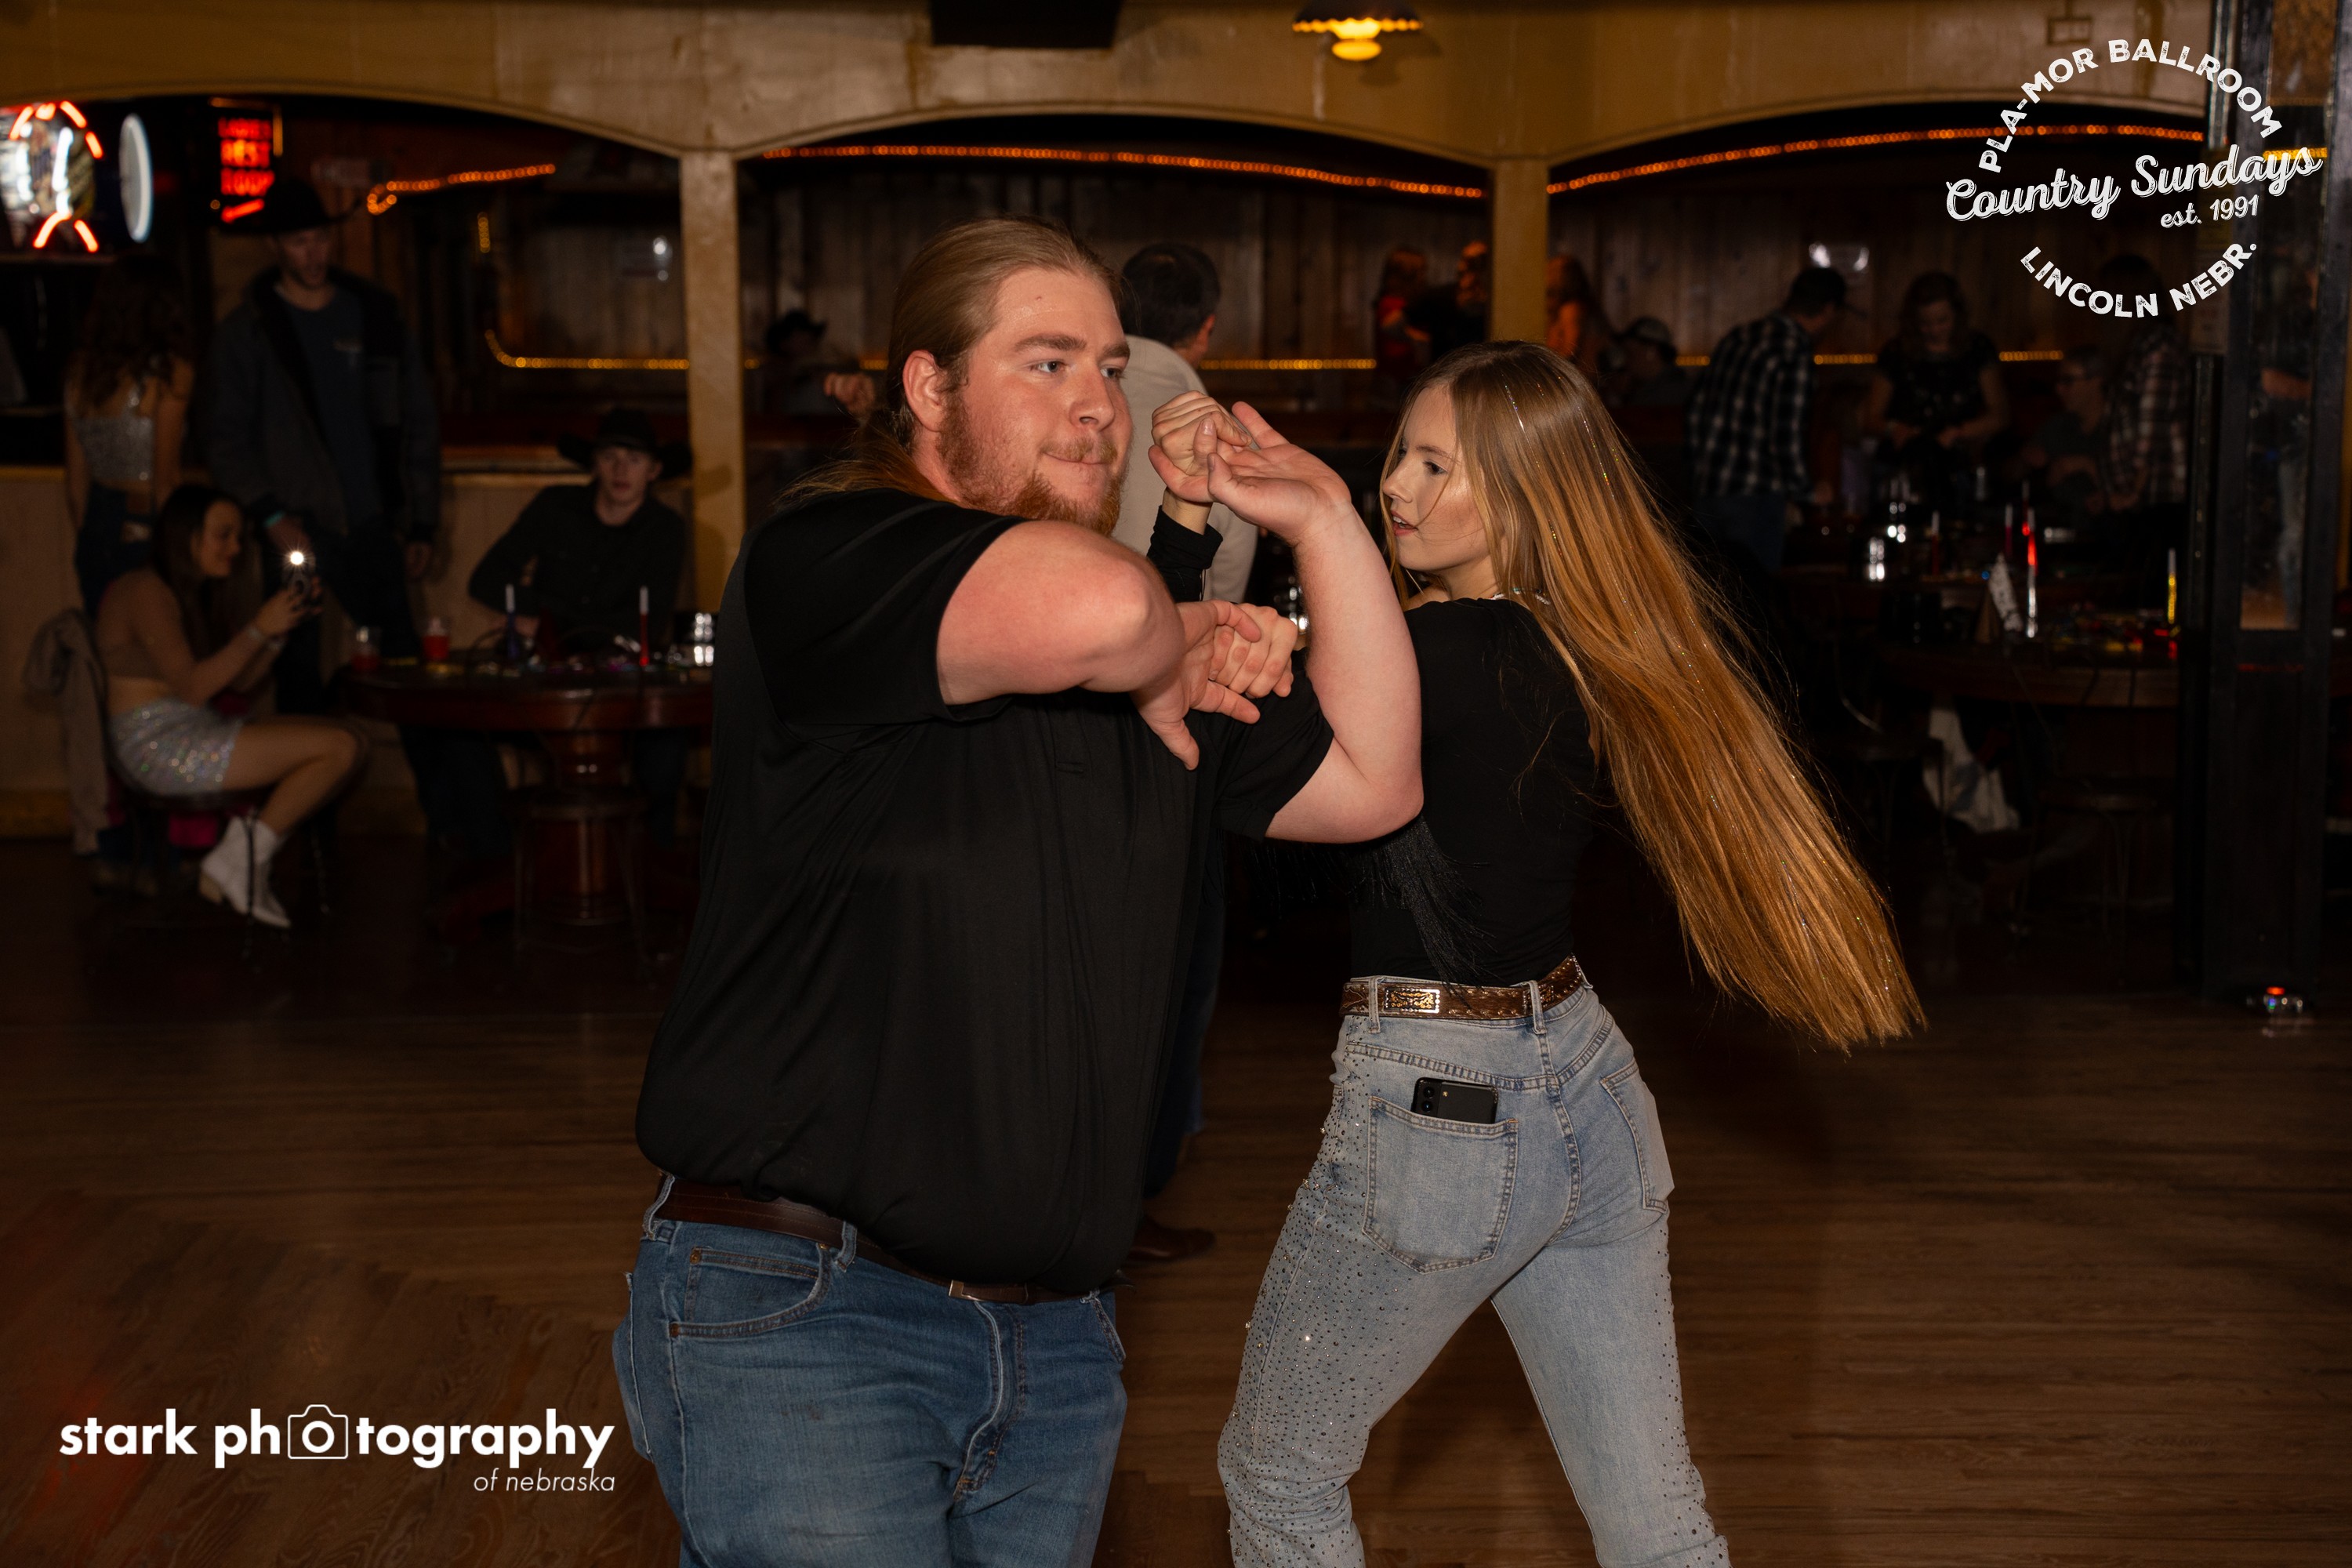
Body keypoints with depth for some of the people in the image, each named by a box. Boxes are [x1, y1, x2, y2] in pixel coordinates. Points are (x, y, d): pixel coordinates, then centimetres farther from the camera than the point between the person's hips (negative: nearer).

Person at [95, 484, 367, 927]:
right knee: (340, 747, -19)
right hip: (159, 744, -10)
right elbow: (192, 687, -20)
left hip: (198, 732, 10)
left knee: (349, 743, -3)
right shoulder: (146, 592, -11)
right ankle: (250, 856, -5)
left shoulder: (201, 593, 18)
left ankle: (248, 852, -2)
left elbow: (242, 681, 16)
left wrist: (281, 628, 2)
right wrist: (258, 629, -18)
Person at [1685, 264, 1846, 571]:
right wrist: (1809, 491, 1)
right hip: (1754, 499, -8)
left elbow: (1697, 411, 16)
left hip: (1704, 495, 8)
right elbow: (1786, 439, -17)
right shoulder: (1795, 354, -13)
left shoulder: (1735, 338, 11)